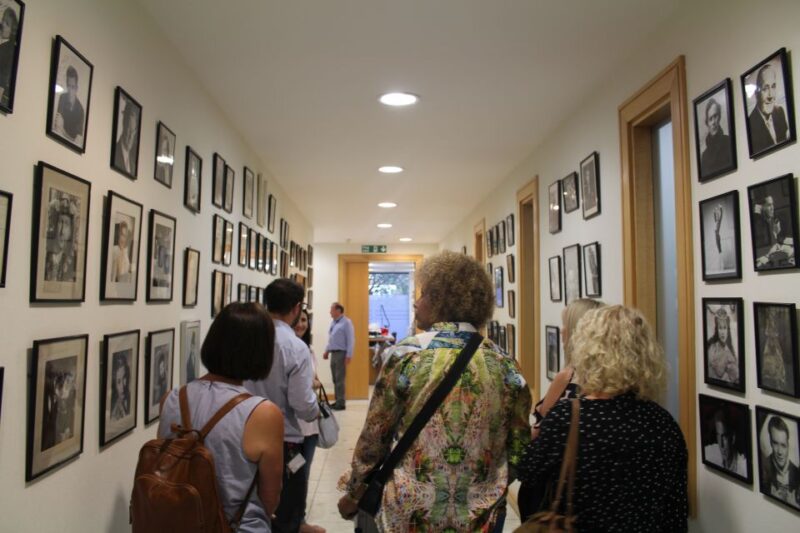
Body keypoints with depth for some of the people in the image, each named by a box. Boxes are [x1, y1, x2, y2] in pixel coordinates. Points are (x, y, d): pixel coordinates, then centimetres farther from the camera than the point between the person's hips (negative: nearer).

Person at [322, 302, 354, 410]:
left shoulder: (346, 322, -12)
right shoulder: (333, 323, 14)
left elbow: (351, 340, -16)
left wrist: (349, 356, -19)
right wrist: (327, 351, 18)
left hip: (341, 353, -8)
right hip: (333, 353, 8)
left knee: (339, 379, -7)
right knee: (335, 379, 12)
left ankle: (341, 403, -2)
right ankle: (337, 401, 19)